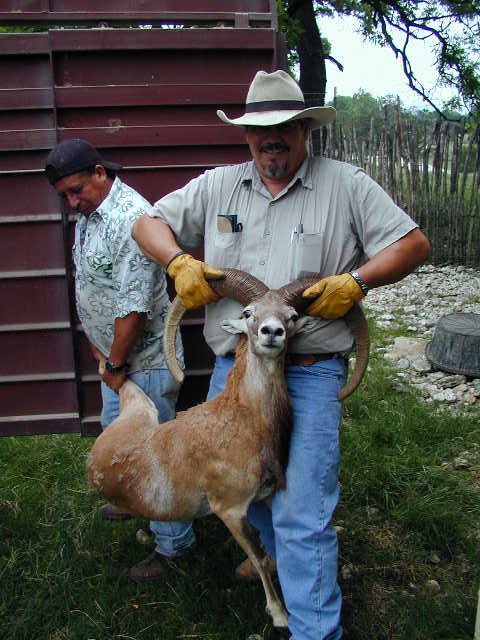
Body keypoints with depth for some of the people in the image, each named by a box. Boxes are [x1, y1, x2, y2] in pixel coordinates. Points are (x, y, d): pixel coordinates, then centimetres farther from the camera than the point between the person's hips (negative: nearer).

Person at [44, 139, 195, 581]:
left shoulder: (131, 218, -26)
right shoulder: (86, 213, 6)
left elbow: (134, 307, -27)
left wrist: (115, 365, -16)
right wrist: (98, 348, 9)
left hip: (144, 361, -10)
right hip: (114, 354, 10)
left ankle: (172, 543, 21)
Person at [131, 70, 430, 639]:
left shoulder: (345, 185, 0)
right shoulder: (217, 186, 7)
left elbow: (413, 243, -1)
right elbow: (148, 223, 12)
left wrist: (355, 282, -16)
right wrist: (180, 262, -8)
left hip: (309, 374, -4)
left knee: (302, 514, -7)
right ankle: (279, 552, 53)